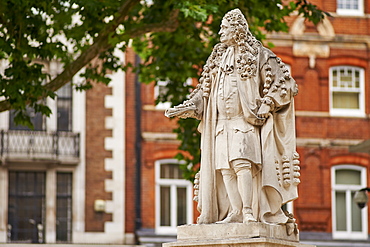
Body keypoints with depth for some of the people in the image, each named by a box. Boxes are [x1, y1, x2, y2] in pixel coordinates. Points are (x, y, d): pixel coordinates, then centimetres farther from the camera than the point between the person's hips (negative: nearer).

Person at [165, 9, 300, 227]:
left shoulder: (257, 54, 1)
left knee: (241, 162, -20)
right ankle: (235, 212, -2)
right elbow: (204, 90, 22)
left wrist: (267, 103, -13)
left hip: (244, 121, -6)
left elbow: (283, 81, -2)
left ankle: (248, 211, -22)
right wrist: (187, 107, 10)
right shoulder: (218, 57, 19)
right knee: (224, 168, -2)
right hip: (221, 122, 6)